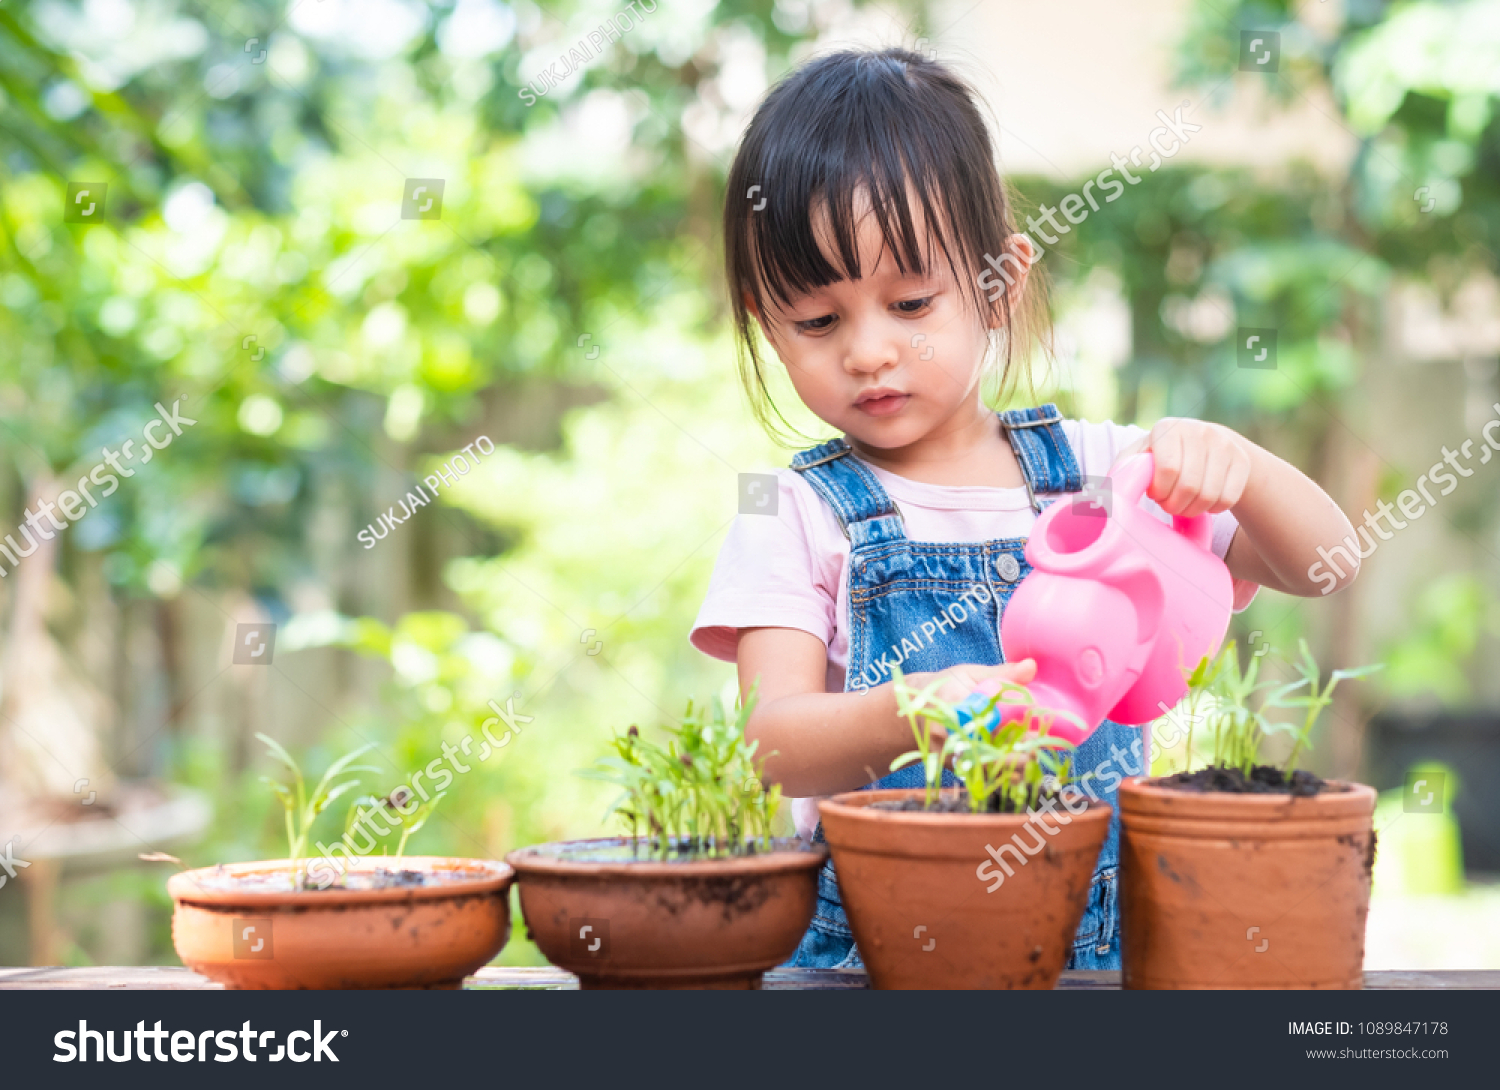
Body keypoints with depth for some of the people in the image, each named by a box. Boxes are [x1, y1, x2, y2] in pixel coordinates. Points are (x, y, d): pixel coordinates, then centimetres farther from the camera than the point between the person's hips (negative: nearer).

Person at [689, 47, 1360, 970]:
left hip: (1101, 938, 1)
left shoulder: (1096, 469, 10)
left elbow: (1322, 563, 8)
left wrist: (1234, 466, -13)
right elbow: (775, 746, -9)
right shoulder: (797, 515, 3)